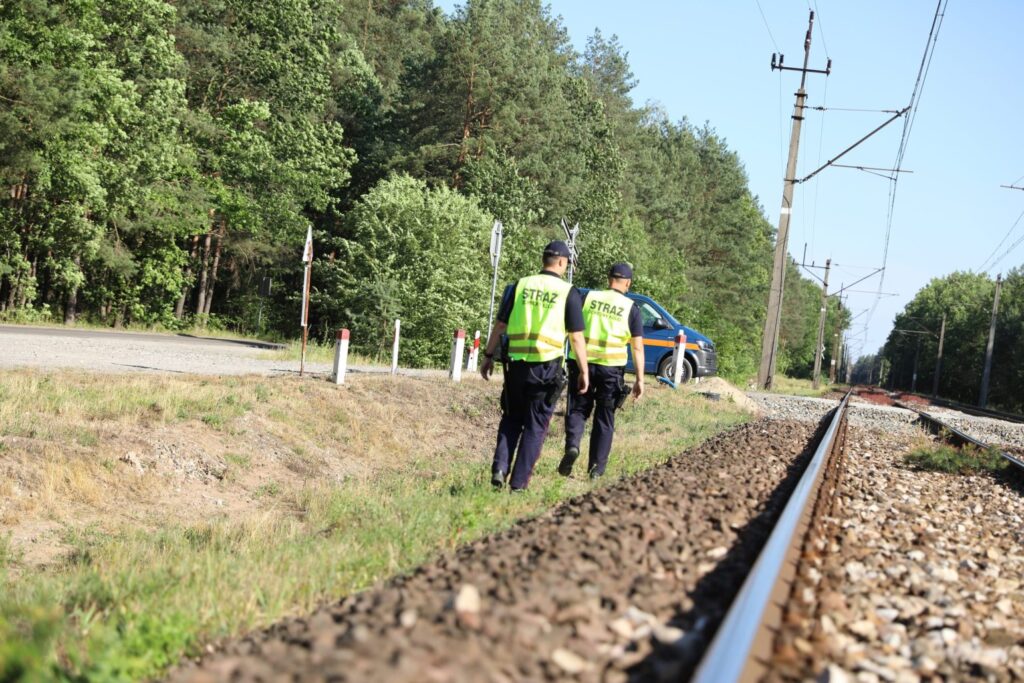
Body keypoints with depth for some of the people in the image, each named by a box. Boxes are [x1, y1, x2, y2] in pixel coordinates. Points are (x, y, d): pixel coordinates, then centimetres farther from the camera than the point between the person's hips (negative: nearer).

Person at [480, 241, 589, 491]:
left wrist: (488, 356, 14)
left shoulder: (520, 286, 6)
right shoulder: (569, 293, -2)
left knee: (511, 419, 18)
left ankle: (500, 468, 2)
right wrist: (584, 371, 3)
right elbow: (577, 337, -3)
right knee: (535, 425, 7)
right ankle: (519, 482, 5)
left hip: (516, 364, 3)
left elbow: (500, 325, 6)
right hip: (547, 367, -3)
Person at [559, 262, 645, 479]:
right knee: (604, 418, 11)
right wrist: (640, 379, -1)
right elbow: (637, 347, -2)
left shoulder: (588, 297, 4)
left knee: (577, 409, 13)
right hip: (611, 368, 0)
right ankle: (597, 467, 12)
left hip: (582, 363, 1)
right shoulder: (631, 308, 1)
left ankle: (572, 445, -14)